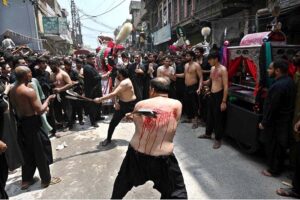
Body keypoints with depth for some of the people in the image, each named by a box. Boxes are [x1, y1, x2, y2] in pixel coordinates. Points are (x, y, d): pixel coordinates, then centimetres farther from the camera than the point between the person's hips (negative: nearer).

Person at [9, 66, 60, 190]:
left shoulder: (12, 91, 4)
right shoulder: (29, 91, -21)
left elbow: (15, 108, 15)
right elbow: (40, 111, -21)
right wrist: (48, 99, -8)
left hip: (21, 124, 8)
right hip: (32, 124, -8)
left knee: (27, 153, 20)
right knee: (41, 152, 7)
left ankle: (26, 180, 33)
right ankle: (46, 179, 21)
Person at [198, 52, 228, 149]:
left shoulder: (223, 69, -15)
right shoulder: (212, 68, 9)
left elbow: (226, 86, -18)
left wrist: (224, 101, -21)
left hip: (219, 95, -8)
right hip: (212, 94, 8)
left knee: (218, 118, 0)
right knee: (210, 115, 18)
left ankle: (218, 139, 13)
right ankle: (208, 133, 34)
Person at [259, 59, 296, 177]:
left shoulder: (278, 86, -27)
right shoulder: (289, 81, 4)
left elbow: (272, 107, -24)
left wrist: (264, 123, -15)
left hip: (275, 122, -10)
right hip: (284, 120, 10)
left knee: (273, 147, 7)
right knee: (280, 145, 21)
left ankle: (273, 170, 22)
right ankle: (278, 167, 36)